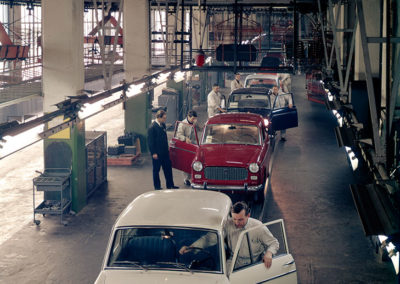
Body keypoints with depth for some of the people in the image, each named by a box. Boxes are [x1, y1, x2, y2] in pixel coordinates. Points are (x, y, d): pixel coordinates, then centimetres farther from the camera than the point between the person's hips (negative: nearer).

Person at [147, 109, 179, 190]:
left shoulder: (163, 125, 7)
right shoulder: (152, 127, -17)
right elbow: (150, 141, -16)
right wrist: (153, 153, -17)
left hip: (165, 152, 8)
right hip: (157, 153, -8)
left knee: (168, 168, 12)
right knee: (156, 170, 6)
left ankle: (170, 185, 22)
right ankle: (157, 187, 16)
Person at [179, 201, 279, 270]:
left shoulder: (258, 227, -7)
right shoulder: (228, 225, -3)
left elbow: (274, 243, 4)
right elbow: (210, 238, -3)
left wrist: (269, 253, -20)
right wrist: (191, 247, -16)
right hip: (233, 265, 1)